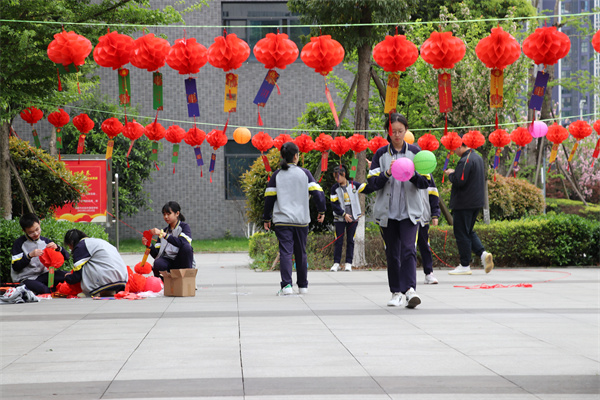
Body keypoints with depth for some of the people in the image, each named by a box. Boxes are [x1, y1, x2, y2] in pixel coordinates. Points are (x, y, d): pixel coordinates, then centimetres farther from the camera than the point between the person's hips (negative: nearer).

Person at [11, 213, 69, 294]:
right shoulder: (19, 243, -3)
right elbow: (15, 267, -9)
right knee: (41, 288, -38)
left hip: (43, 275, 4)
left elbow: (66, 256, 7)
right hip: (25, 279, -4)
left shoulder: (45, 241, 8)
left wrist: (57, 248, -13)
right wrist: (30, 255, -21)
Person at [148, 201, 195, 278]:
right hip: (168, 261, 2)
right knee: (158, 264, -33)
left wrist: (163, 234, -27)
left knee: (186, 247, -33)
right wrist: (148, 245, -10)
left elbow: (182, 242, -22)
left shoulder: (184, 227, 2)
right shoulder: (164, 230, 16)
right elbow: (156, 254, 10)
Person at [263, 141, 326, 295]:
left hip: (282, 220, -1)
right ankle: (303, 286, 22)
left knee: (285, 252, -6)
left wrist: (267, 218, 10)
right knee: (301, 253, 13)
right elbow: (317, 192, -3)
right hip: (301, 220, 1)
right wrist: (321, 211, 8)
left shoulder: (276, 175, 3)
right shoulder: (304, 173, 2)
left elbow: (269, 198, 2)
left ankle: (286, 285, -21)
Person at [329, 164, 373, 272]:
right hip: (339, 218, -1)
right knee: (338, 241, -2)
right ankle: (336, 263, 4)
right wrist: (344, 214, -13)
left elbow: (368, 188, 0)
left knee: (350, 241, 2)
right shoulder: (335, 188, 0)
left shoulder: (353, 185, 1)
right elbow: (334, 204, -4)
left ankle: (348, 264, 7)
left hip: (353, 218, 1)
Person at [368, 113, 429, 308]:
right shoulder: (381, 154, 5)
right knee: (392, 253, 5)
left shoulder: (415, 152, 5)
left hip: (409, 211, -1)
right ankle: (396, 292, 13)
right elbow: (373, 183, 0)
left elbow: (425, 182, 2)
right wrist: (387, 174, -18)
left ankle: (410, 289, -24)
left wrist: (412, 175, -18)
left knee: (408, 249, -16)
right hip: (387, 211, 1)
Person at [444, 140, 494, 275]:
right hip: (476, 202, 10)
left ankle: (465, 266, 3)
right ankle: (483, 253, 1)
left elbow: (459, 181, -25)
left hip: (464, 203, -10)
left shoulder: (465, 161, -19)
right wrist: (455, 173, 13)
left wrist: (451, 174, -6)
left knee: (462, 233, -1)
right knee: (468, 231, 18)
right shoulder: (477, 157, 13)